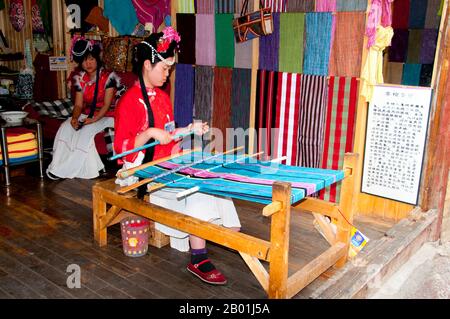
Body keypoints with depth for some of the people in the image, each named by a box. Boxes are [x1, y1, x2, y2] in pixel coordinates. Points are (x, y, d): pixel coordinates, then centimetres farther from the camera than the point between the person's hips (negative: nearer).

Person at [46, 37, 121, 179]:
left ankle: (64, 170, -16)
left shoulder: (108, 77, -9)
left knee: (85, 133, -29)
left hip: (105, 116, -5)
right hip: (86, 115, 5)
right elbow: (78, 105, 3)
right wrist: (74, 118, -19)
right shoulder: (80, 79, 7)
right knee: (65, 128, -20)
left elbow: (107, 105, -14)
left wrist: (94, 119, -27)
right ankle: (58, 166, -14)